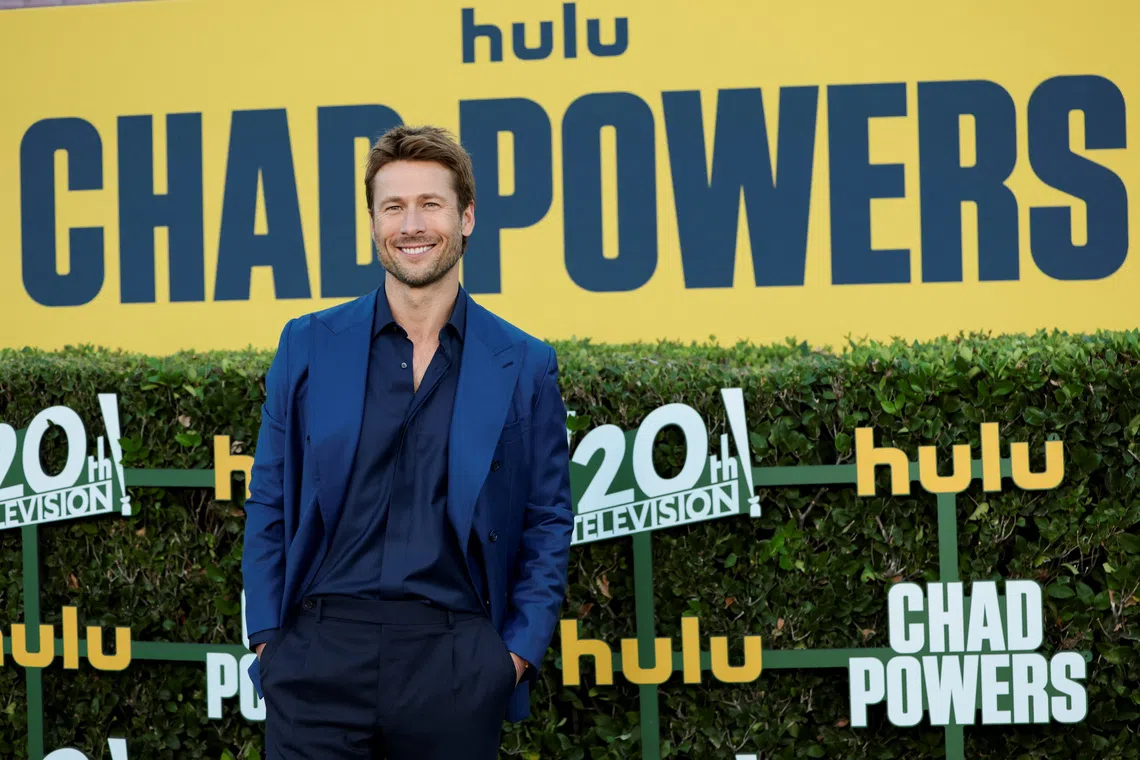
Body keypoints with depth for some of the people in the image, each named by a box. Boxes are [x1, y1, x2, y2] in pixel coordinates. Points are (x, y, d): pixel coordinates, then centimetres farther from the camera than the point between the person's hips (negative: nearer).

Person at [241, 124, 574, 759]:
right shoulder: (309, 345, 7)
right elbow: (269, 504, 10)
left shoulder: (525, 366, 5)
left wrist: (521, 650, 0)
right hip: (320, 655, 0)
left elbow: (549, 523, 9)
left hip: (455, 661, 0)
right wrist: (267, 635, 2)